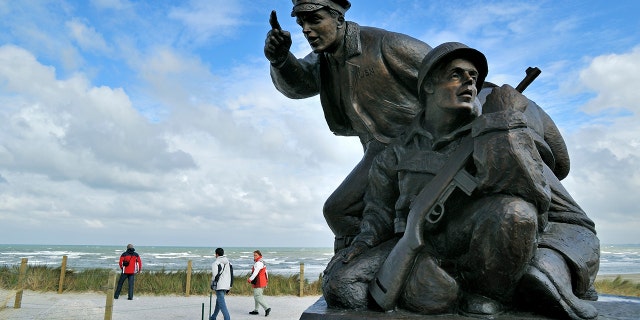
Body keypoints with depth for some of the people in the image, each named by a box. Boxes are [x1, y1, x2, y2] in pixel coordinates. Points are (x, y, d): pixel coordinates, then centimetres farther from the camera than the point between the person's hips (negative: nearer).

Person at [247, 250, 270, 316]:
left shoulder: (258, 263, -16)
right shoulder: (262, 262, 18)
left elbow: (256, 272, -31)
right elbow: (265, 272, 27)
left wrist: (250, 279, -41)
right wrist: (266, 279, 36)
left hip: (258, 283, -10)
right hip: (263, 283, 10)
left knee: (258, 297, -12)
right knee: (256, 296, 18)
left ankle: (267, 308, -19)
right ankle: (255, 310, 26)